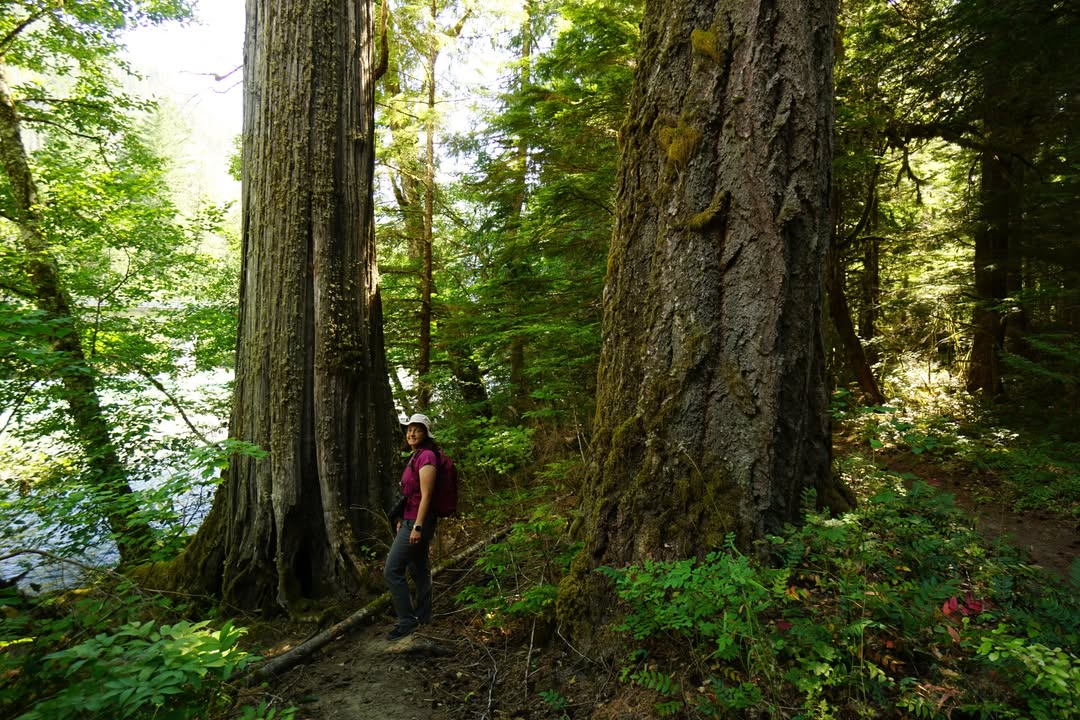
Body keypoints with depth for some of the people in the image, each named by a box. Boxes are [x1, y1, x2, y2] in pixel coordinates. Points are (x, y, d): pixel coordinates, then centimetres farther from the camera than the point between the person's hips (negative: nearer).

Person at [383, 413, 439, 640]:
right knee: (419, 570, 15)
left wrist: (417, 526, -22)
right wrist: (403, 521, 21)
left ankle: (407, 621, -2)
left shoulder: (426, 456, -15)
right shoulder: (415, 457, 14)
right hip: (411, 521, 9)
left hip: (417, 522, -9)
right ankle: (422, 617, 25)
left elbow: (426, 495, -20)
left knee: (392, 570, -8)